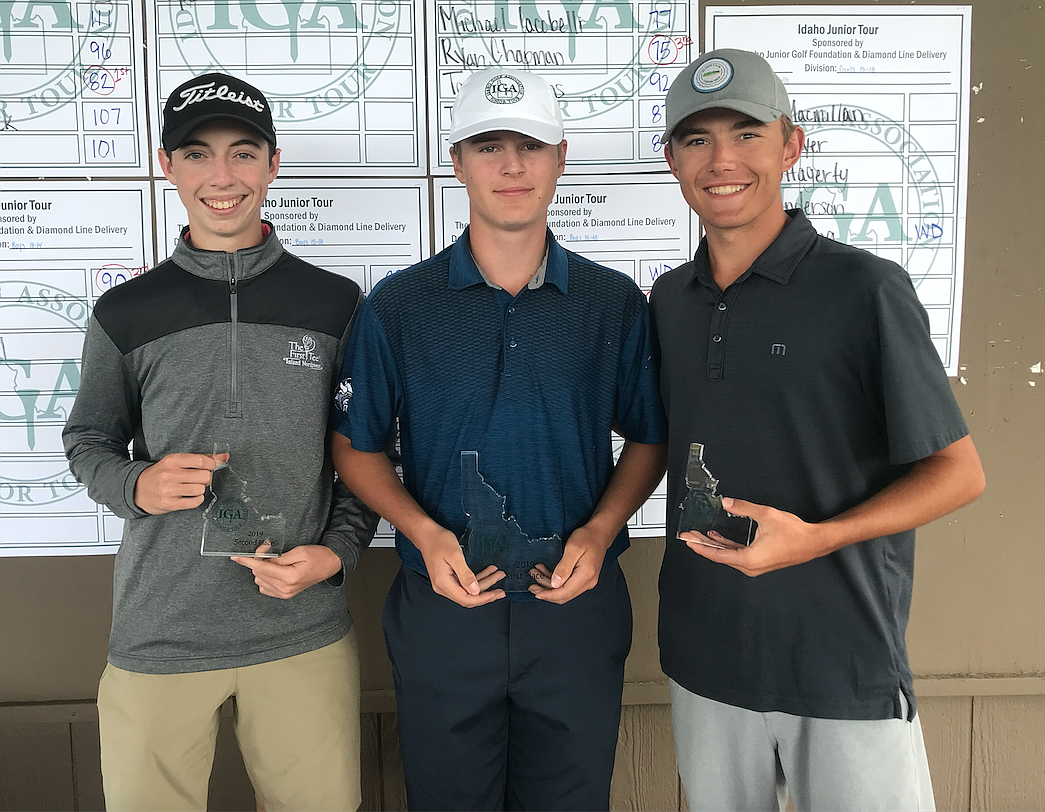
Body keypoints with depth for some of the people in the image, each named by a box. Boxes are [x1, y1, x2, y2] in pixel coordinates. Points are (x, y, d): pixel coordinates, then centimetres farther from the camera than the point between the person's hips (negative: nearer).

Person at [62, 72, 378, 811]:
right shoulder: (126, 313, 2)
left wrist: (338, 550, -8)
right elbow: (88, 442, 12)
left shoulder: (335, 303, 2)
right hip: (158, 634, 0)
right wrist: (137, 487, -10)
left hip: (304, 632, 0)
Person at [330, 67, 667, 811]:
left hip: (577, 605, 1)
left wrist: (600, 531, -10)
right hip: (443, 608, 0)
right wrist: (425, 533, -14)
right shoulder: (397, 305, -4)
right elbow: (357, 447, 2)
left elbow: (649, 439, 6)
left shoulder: (615, 303, -1)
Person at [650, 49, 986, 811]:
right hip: (704, 660, 5)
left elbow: (958, 472, -8)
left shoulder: (865, 288, -11)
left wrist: (815, 539, -22)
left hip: (845, 671, -4)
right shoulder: (667, 298, 5)